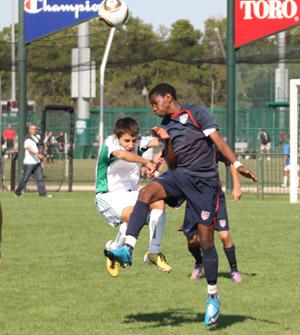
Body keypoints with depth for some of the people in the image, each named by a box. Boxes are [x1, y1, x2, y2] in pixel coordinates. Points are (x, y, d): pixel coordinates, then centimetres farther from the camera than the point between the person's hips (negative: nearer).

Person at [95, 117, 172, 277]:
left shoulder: (136, 142, -1)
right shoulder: (110, 142, -16)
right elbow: (121, 154, -40)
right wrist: (145, 162, -49)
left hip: (130, 193, 6)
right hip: (109, 196, -6)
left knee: (158, 203, -18)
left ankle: (153, 252, -5)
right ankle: (114, 249, -4)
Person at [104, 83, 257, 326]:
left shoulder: (196, 112, -2)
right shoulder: (166, 126, 15)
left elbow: (217, 140, -9)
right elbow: (172, 164, 12)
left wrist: (237, 165, -21)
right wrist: (167, 141, -5)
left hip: (205, 181, -5)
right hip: (180, 176, 5)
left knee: (206, 239, -2)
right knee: (146, 192, -27)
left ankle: (213, 297, 12)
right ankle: (127, 249, -38)